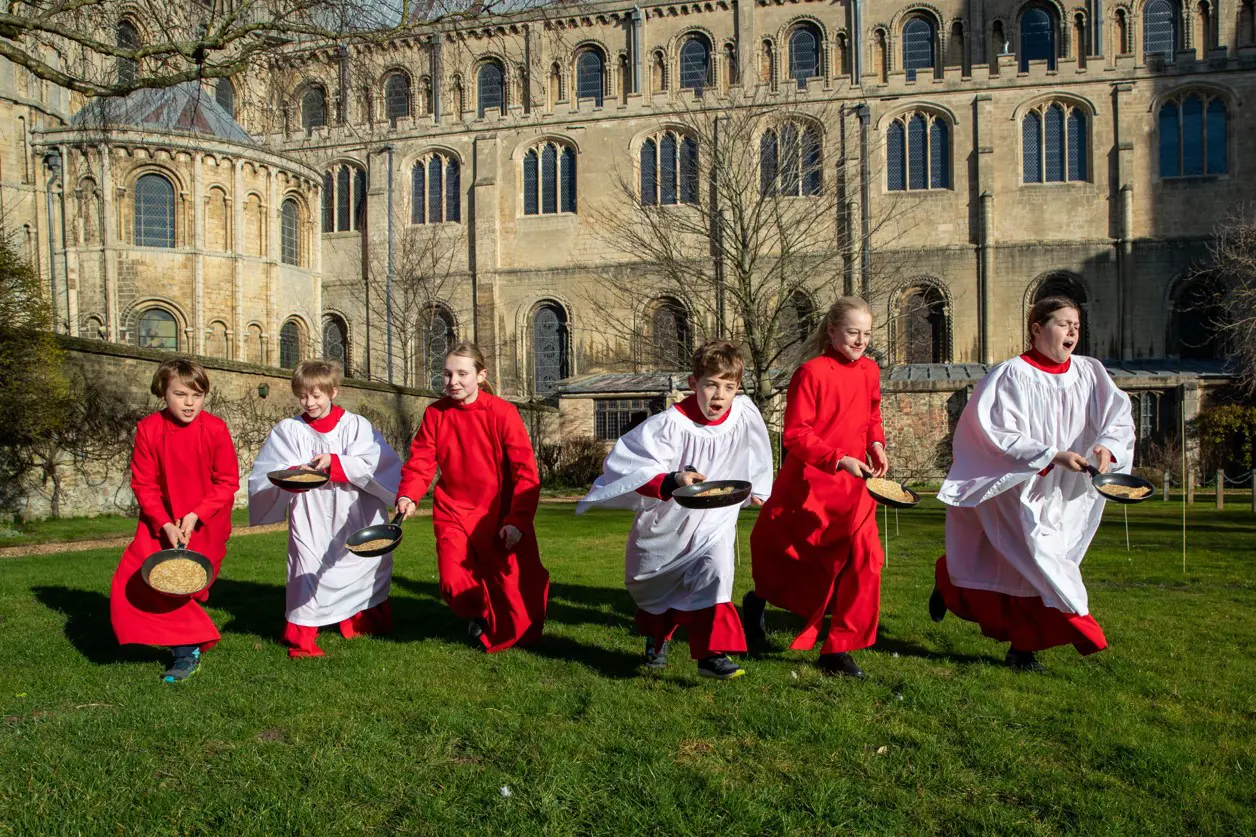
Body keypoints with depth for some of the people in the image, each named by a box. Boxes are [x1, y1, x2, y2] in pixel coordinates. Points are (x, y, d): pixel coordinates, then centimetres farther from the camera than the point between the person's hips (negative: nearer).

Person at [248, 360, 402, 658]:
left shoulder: (355, 425, 0)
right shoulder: (288, 430, 3)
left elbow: (372, 463, -12)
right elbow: (268, 471, -3)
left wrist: (335, 462, -22)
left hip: (354, 517, 1)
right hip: (311, 519, 0)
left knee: (362, 565, 11)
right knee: (311, 569, -6)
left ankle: (362, 619, 33)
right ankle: (302, 635, 4)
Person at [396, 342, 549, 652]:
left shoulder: (502, 412, -13)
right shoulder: (435, 414, -3)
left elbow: (526, 472, -13)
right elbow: (421, 462, -3)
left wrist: (518, 520, -18)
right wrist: (407, 496, -22)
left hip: (500, 516, -2)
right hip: (453, 513, 2)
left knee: (514, 586, 1)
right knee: (454, 584, -9)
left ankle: (510, 634, 35)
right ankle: (479, 614, 29)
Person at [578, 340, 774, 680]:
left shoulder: (745, 415, -14)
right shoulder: (671, 424, -25)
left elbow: (754, 461, 8)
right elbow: (637, 471, -29)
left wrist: (755, 492, 20)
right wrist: (672, 481, -46)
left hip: (715, 521, 1)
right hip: (664, 522, 0)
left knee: (715, 570, -27)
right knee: (650, 588, 18)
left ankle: (712, 652, -17)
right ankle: (657, 636, 50)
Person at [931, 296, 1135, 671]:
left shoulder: (1090, 373, 3)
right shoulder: (1013, 375, -11)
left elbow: (1119, 417, -2)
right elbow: (1001, 435, -16)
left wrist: (1107, 446, -23)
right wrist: (1053, 456, -25)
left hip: (1063, 492, 5)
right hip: (1017, 486, -5)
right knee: (1037, 554, -11)